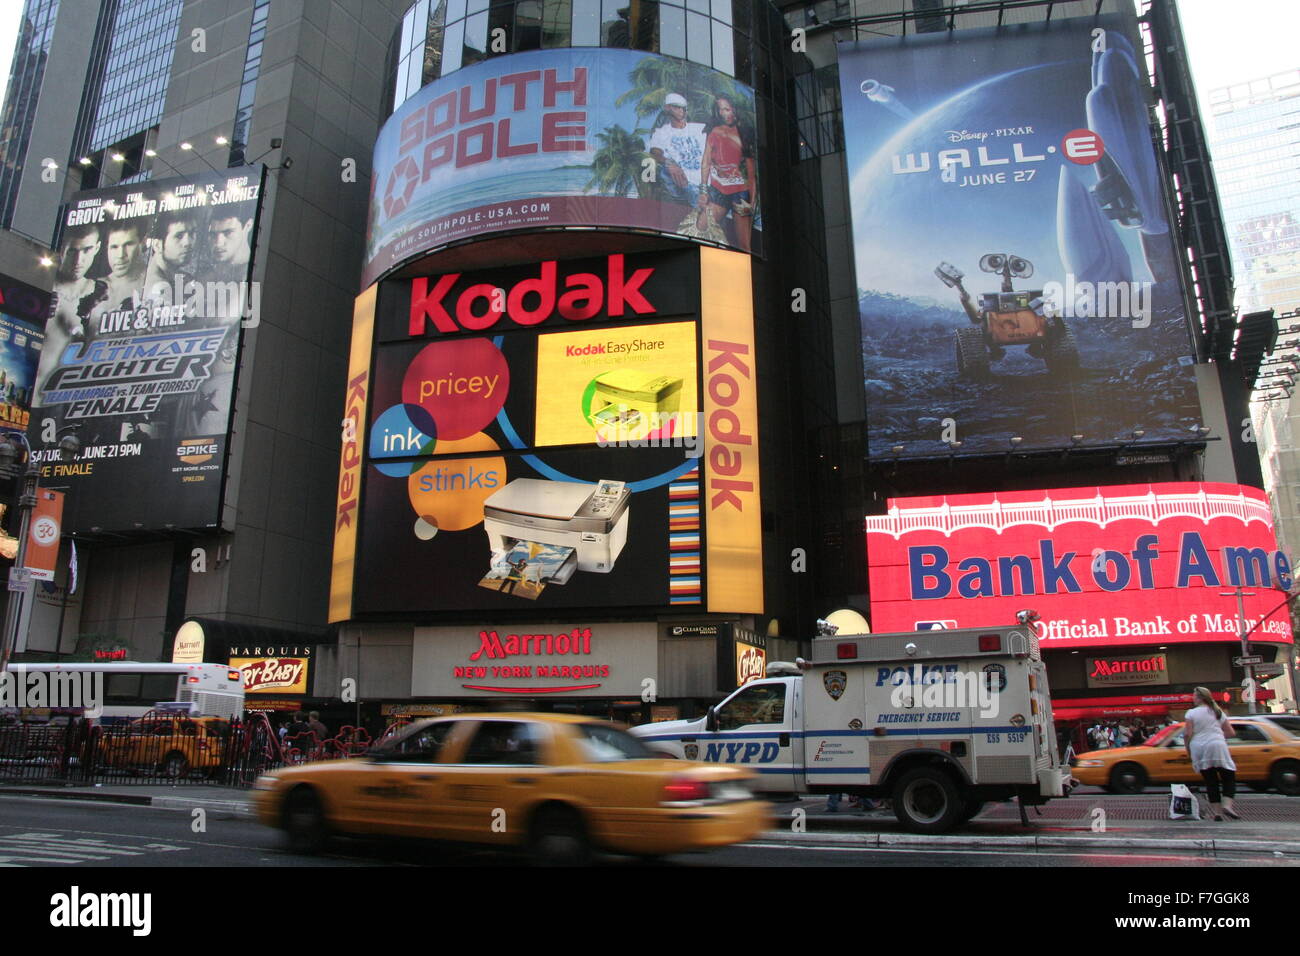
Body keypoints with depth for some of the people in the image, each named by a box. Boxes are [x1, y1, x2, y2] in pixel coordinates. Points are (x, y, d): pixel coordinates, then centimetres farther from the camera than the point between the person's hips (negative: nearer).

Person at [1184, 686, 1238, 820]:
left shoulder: (1191, 713, -1)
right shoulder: (1218, 712, 9)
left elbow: (1187, 734, -8)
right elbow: (1230, 732, 10)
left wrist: (1187, 749, 6)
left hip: (1199, 750, 0)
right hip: (1217, 747, 1)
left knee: (1210, 781, 6)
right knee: (1229, 778, 6)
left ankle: (1217, 811, 5)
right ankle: (1228, 805, -15)